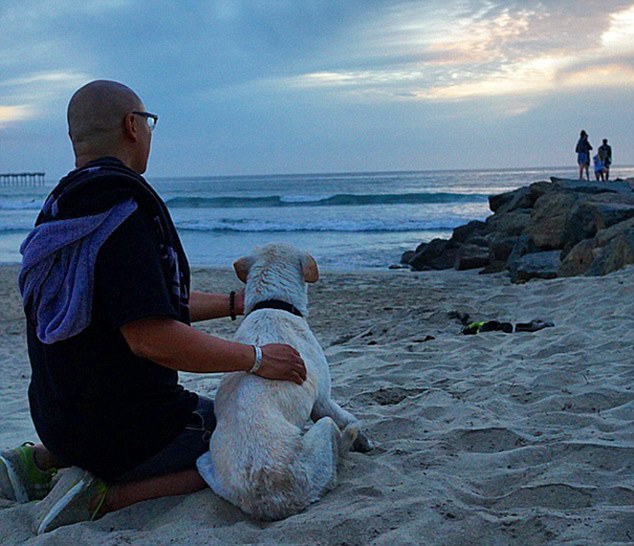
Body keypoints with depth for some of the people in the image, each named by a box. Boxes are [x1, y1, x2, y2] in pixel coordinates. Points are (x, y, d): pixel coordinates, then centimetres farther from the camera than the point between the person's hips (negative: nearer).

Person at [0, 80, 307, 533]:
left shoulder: (68, 205, 9)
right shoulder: (121, 207, -22)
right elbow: (150, 336, -30)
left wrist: (234, 303, 22)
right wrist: (256, 357, -20)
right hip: (125, 428, -9)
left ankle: (37, 461, 17)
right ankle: (104, 495, -7)